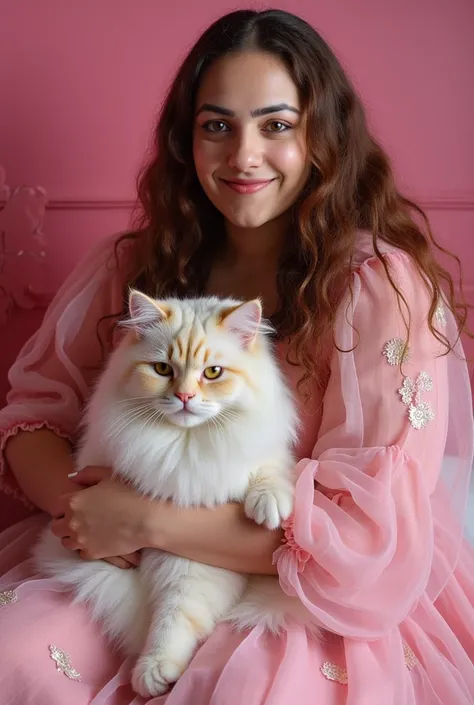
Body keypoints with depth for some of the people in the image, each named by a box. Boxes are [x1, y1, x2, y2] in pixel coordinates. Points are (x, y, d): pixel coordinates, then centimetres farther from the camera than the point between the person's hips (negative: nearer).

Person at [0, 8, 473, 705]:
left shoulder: (382, 287, -15)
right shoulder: (131, 266, -1)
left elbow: (371, 532, -20)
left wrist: (146, 519, -20)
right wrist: (81, 502, -20)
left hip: (324, 606, -2)